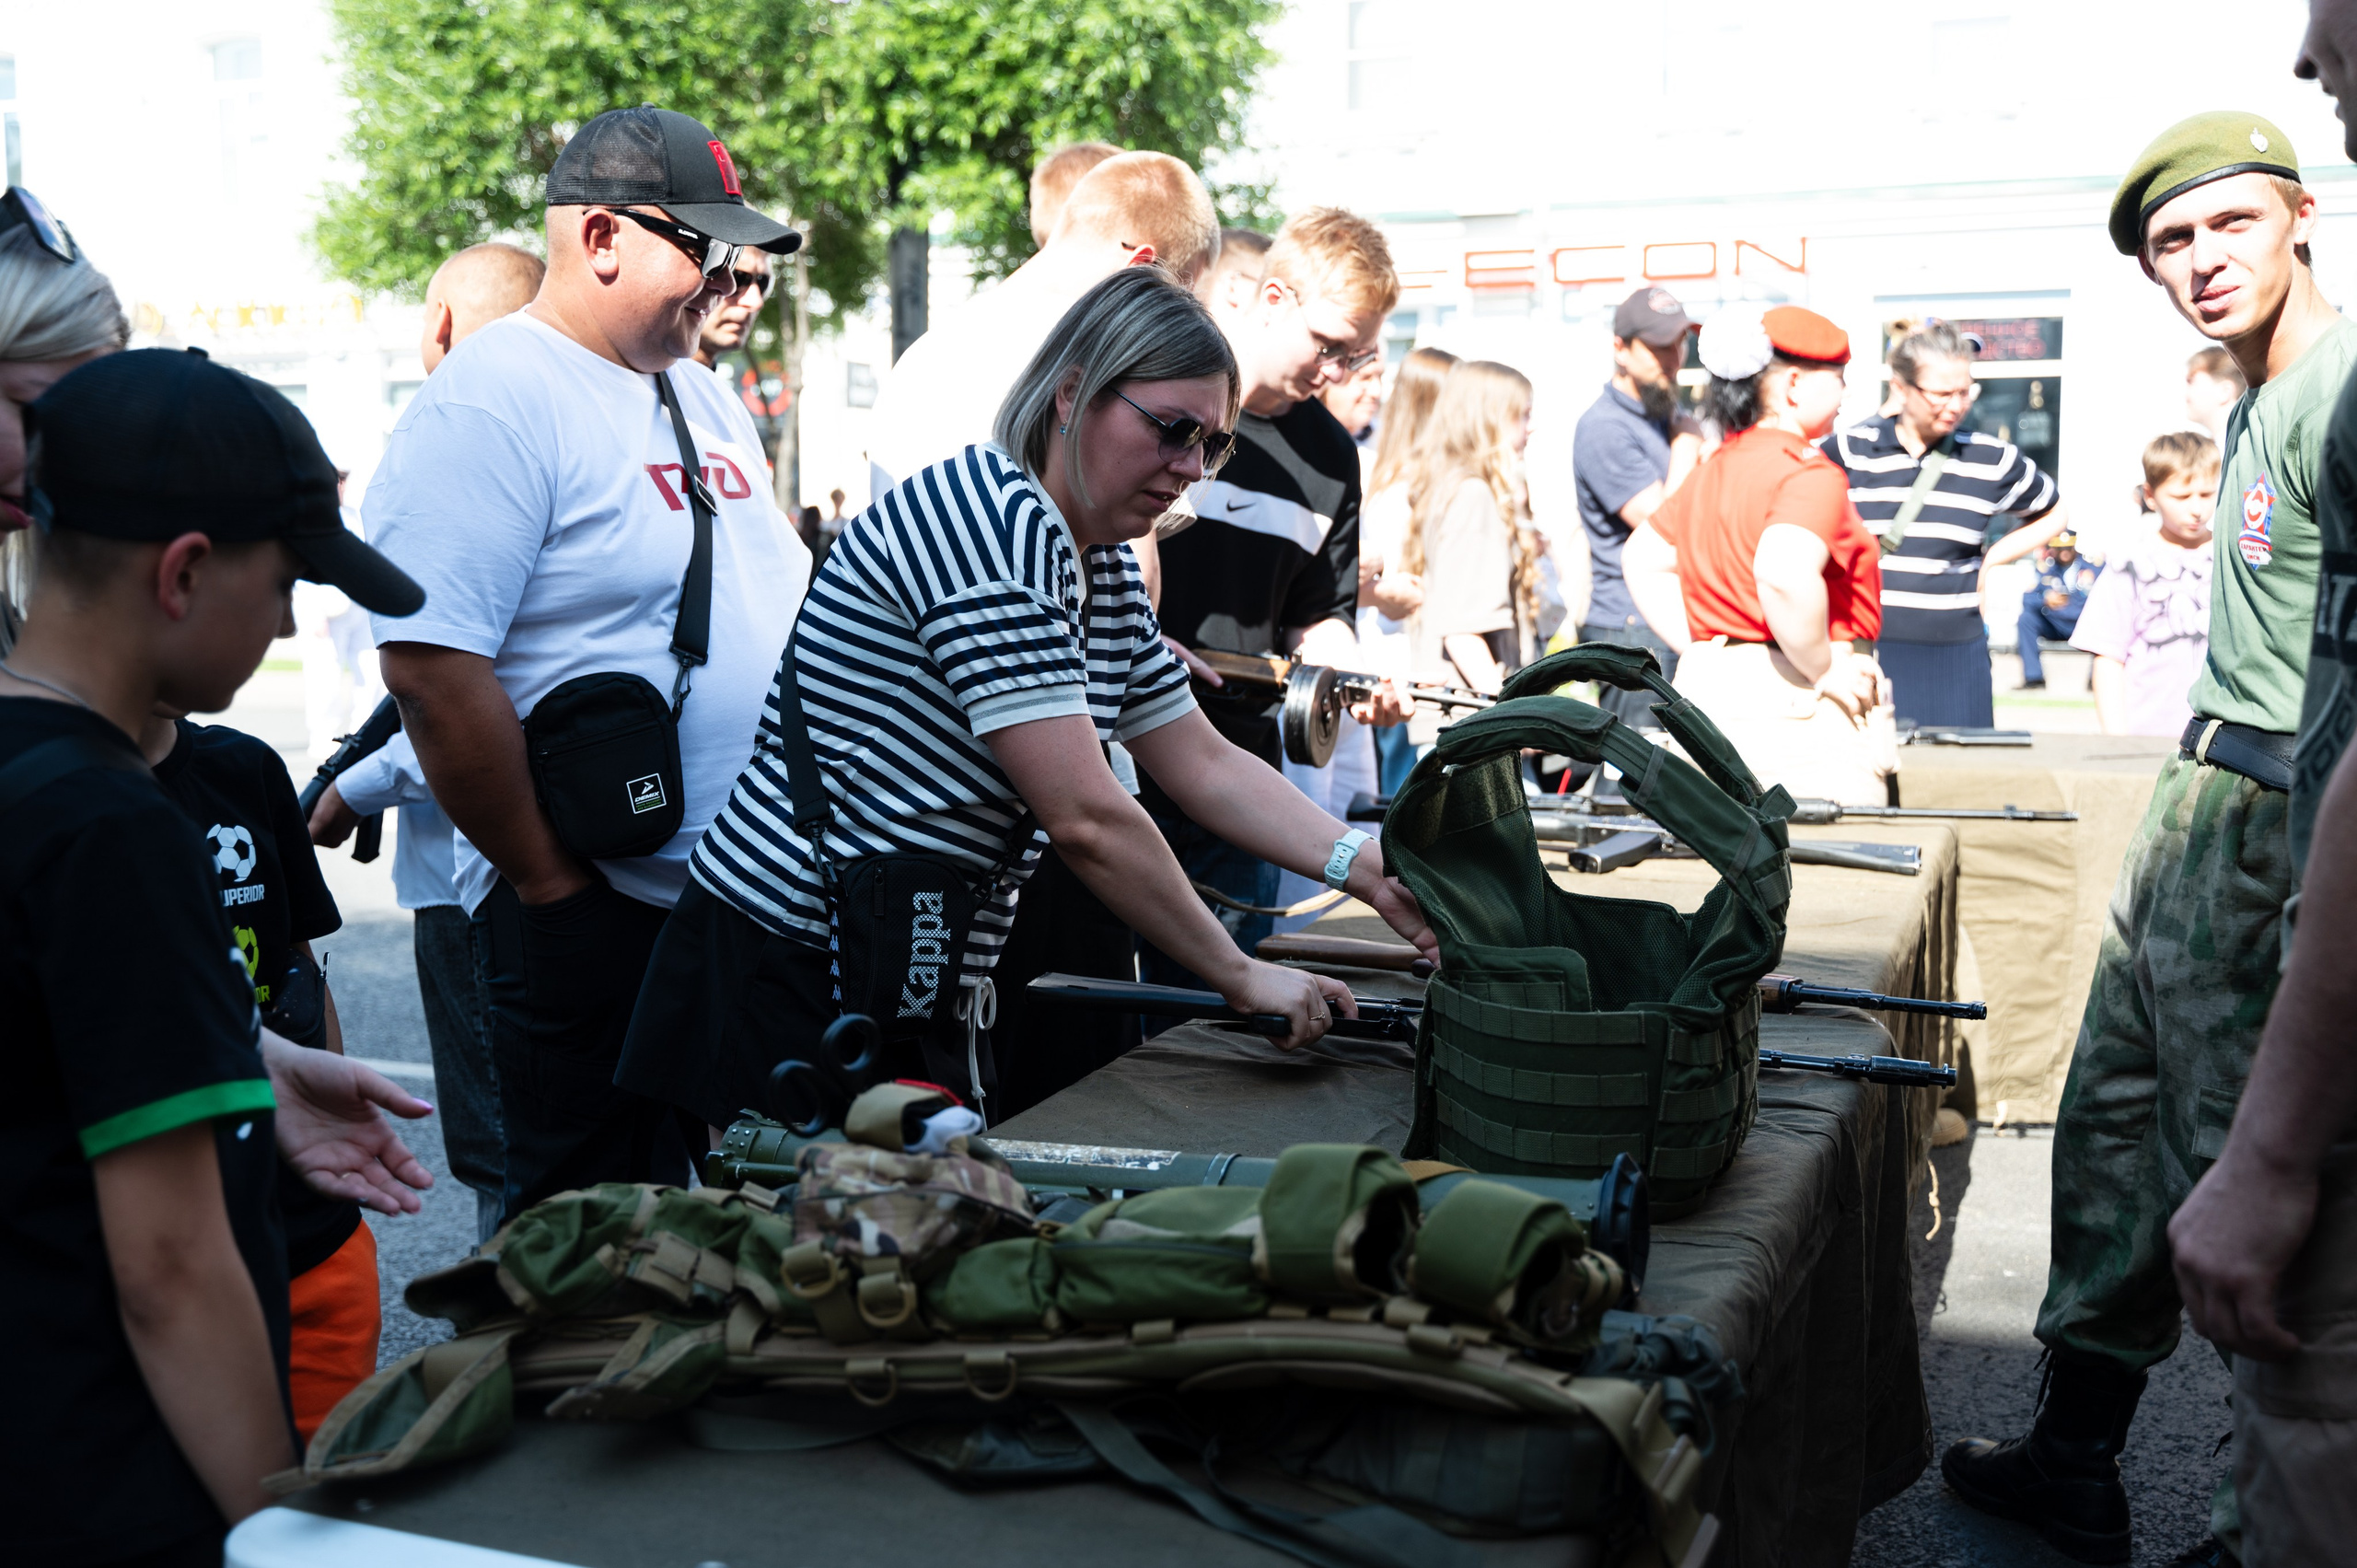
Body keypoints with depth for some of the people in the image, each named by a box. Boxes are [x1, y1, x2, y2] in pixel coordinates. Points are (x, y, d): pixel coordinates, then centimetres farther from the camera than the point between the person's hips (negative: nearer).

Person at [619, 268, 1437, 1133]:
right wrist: (1241, 977, -15)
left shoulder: (1109, 574, 10)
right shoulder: (986, 512, -20)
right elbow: (1087, 819, -24)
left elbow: (1207, 766, 14)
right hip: (790, 980, -9)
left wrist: (1368, 870, 0)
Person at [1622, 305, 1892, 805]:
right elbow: (1785, 573, -31)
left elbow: (1642, 557, 22)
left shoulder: (1713, 470, 13)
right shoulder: (1810, 472, -13)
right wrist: (1823, 670, -17)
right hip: (1800, 709, -9)